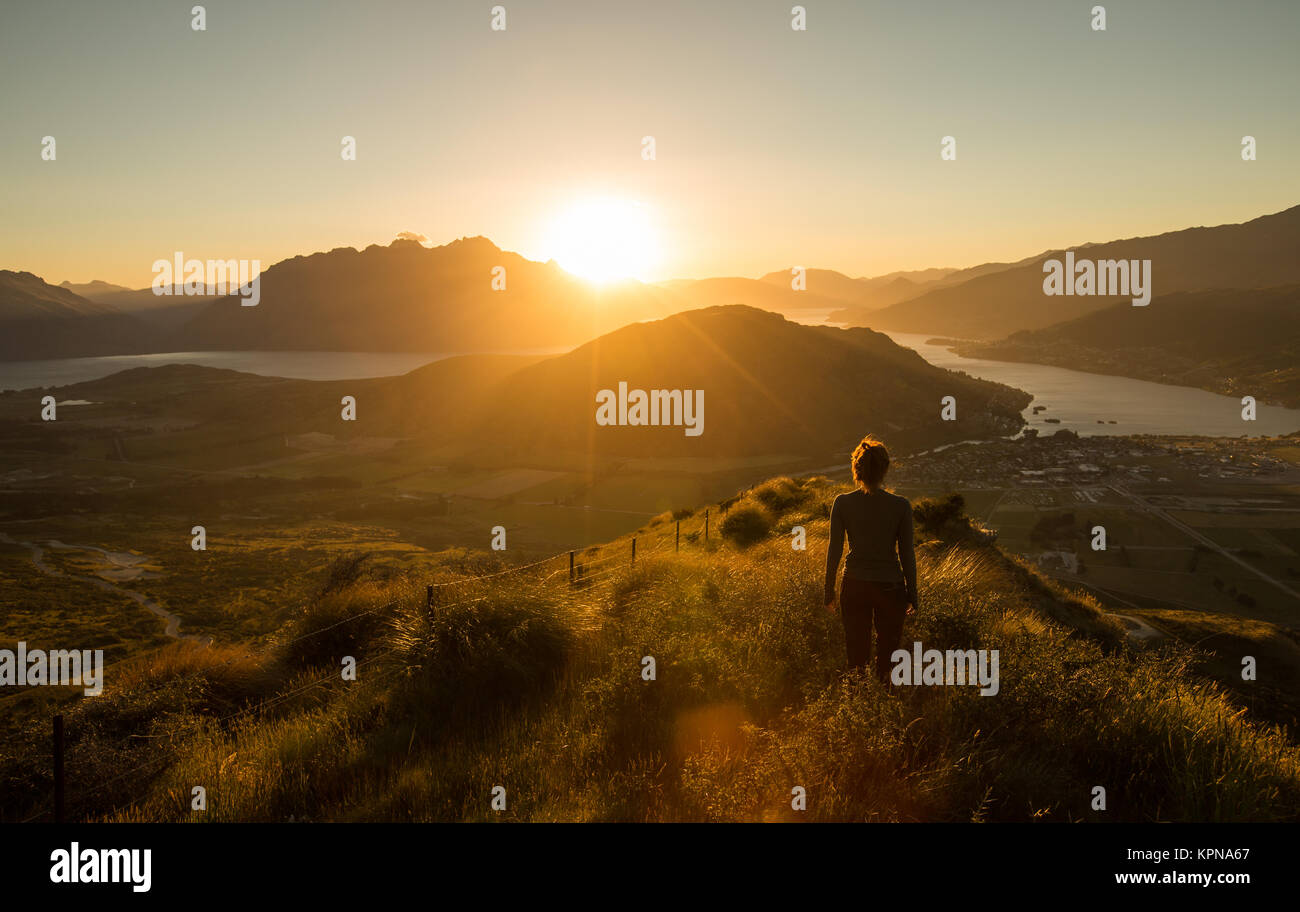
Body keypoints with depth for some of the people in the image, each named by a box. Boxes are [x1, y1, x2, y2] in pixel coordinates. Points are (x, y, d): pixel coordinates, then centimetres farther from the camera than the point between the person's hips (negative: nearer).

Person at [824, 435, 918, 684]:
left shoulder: (842, 503, -8)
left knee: (856, 655, 12)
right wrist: (912, 596, 6)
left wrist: (829, 592, 7)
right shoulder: (900, 506, -11)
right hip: (890, 588, -1)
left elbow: (834, 551, -4)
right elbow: (907, 554, -5)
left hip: (855, 587, 1)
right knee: (887, 654, 15)